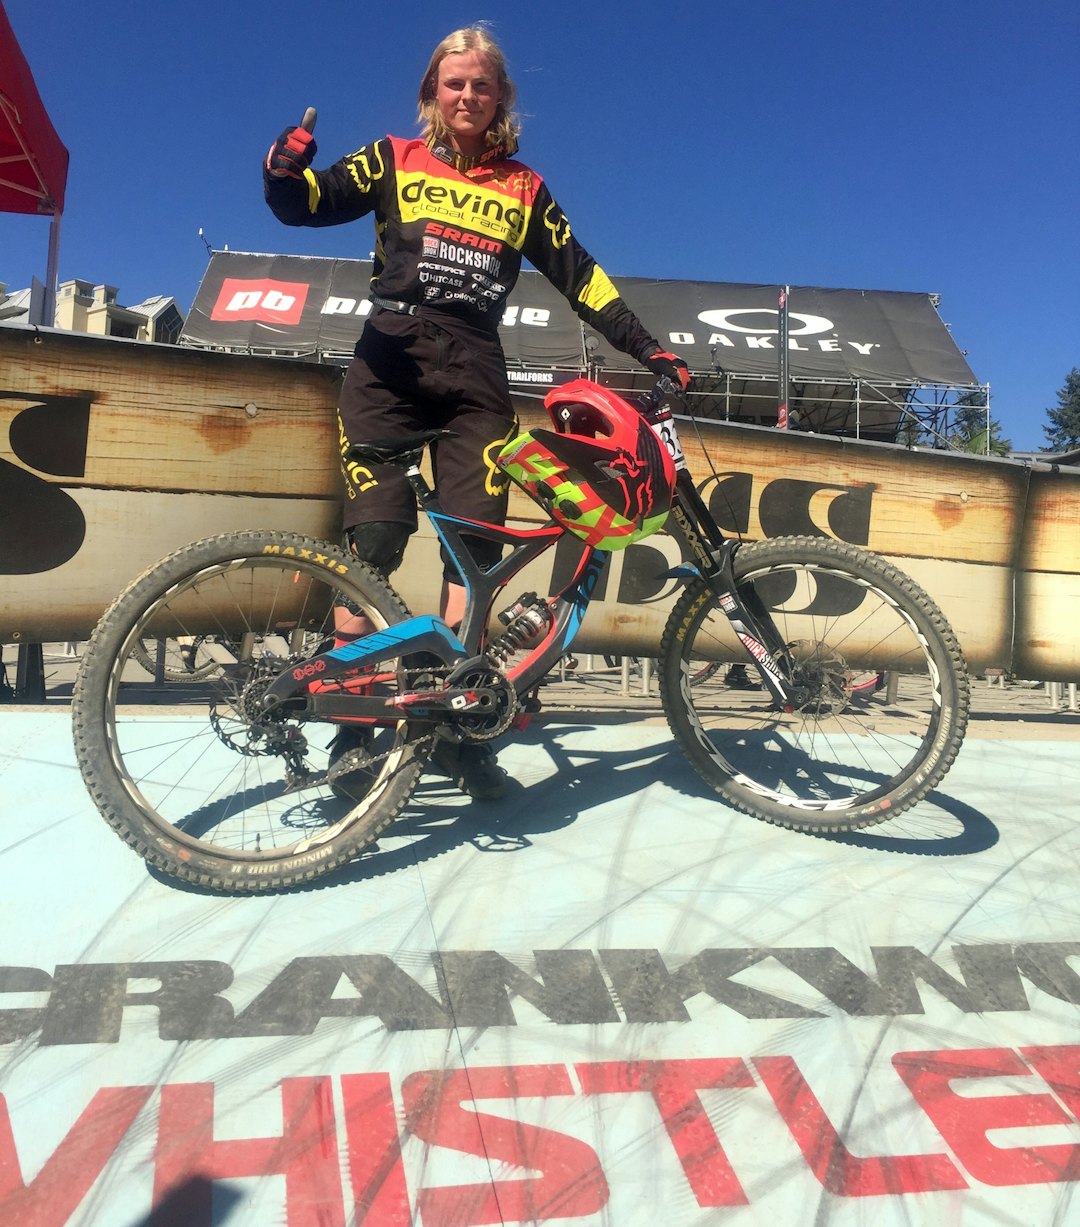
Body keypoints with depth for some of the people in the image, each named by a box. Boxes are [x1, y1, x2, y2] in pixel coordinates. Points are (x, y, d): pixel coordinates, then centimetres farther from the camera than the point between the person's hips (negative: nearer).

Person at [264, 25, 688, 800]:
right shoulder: (395, 160, 13)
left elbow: (581, 278, 16)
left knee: (477, 544, -7)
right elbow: (308, 203, 3)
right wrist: (285, 173, -21)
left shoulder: (524, 189, 18)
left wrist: (649, 349, 8)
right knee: (374, 537, -11)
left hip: (476, 373, 2)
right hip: (392, 361, -1)